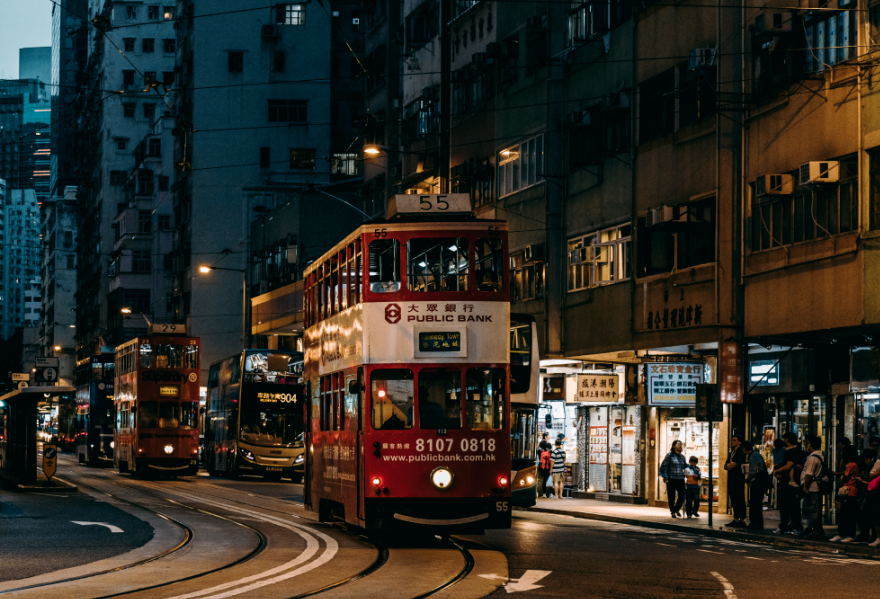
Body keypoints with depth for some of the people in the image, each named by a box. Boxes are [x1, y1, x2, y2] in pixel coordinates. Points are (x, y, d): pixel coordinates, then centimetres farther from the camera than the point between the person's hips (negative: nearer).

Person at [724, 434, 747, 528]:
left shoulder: (740, 452, -9)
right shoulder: (732, 452, 20)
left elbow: (733, 464, -17)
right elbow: (726, 466, 17)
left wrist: (728, 465, 3)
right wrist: (728, 465, -5)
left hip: (738, 479, -9)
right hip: (731, 478, 9)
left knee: (740, 500, -8)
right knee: (734, 499, 9)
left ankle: (742, 520, -8)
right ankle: (736, 519, 13)